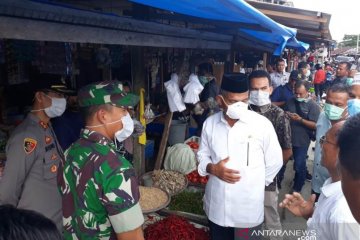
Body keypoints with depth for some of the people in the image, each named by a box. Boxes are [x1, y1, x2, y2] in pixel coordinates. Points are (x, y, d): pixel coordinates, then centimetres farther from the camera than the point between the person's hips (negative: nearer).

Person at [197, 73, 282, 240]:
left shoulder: (262, 124, -13)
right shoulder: (210, 123, -5)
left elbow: (275, 162, -2)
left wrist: (255, 184, 2)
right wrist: (213, 168, -11)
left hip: (248, 208, -2)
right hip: (217, 206, 3)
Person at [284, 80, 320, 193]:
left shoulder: (313, 105, -13)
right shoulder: (291, 101, 2)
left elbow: (315, 125, -18)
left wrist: (300, 119, -27)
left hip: (302, 140, -5)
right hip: (288, 137, 5)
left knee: (299, 165, 5)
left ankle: (296, 189, 26)